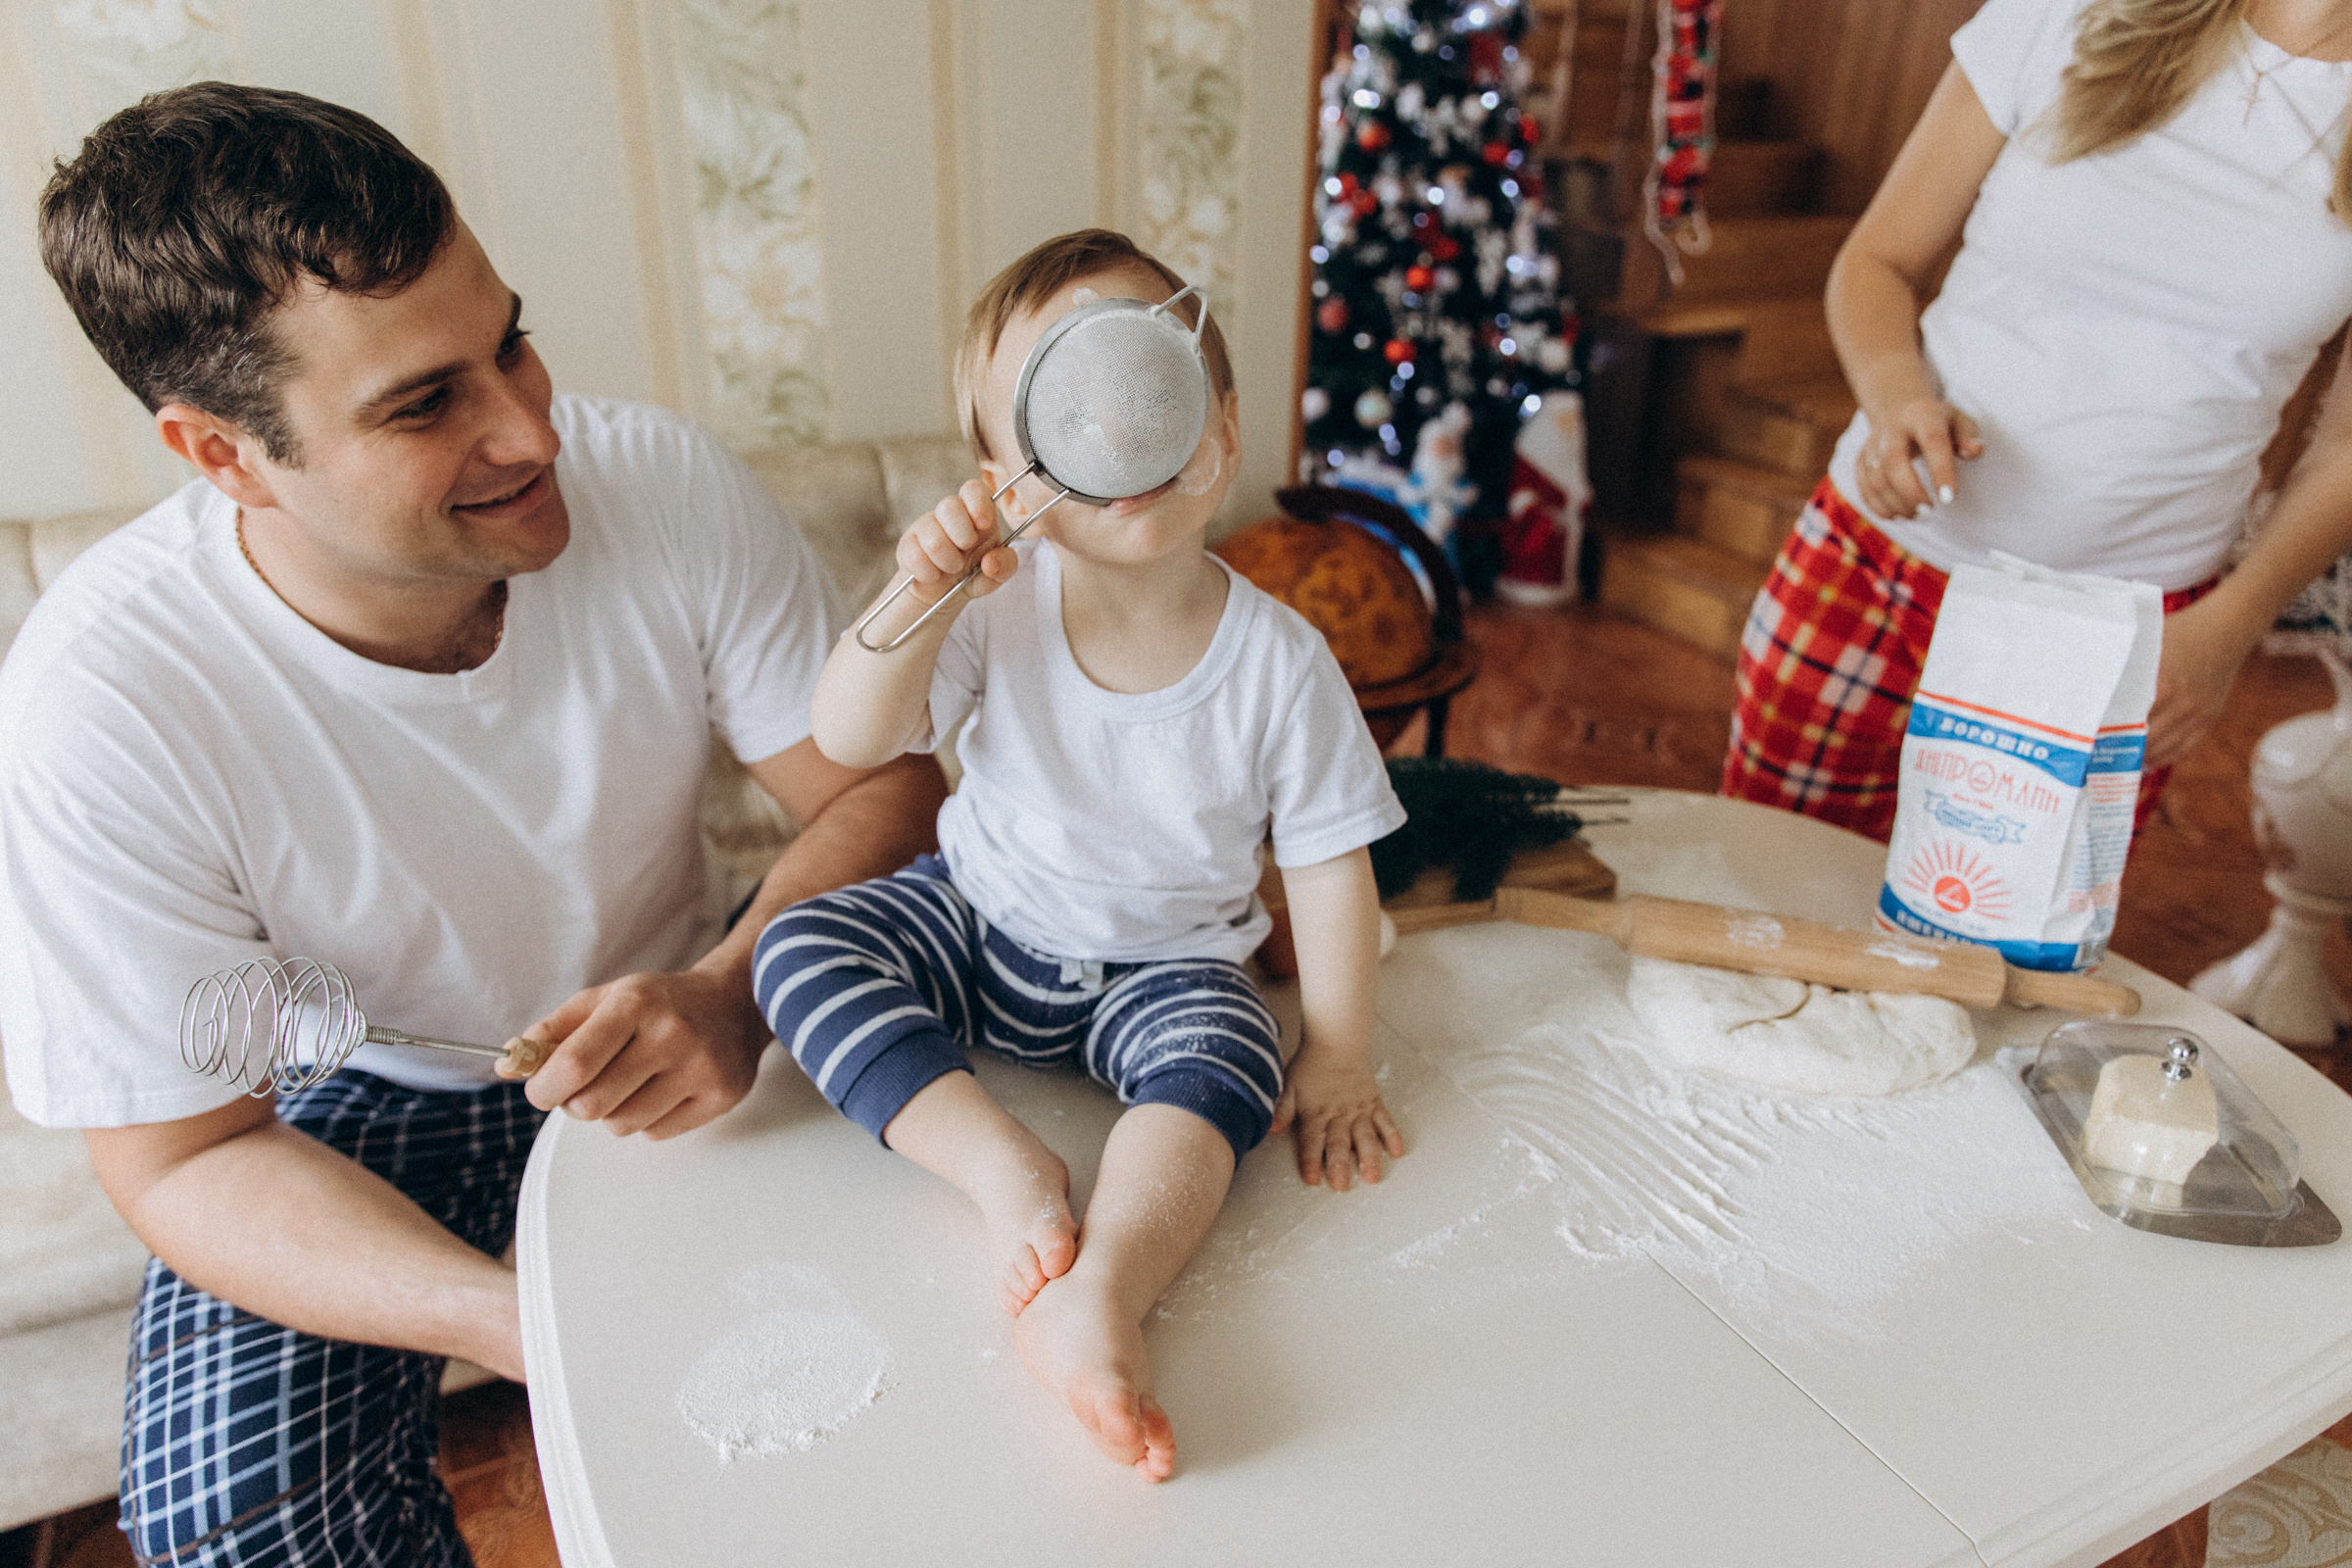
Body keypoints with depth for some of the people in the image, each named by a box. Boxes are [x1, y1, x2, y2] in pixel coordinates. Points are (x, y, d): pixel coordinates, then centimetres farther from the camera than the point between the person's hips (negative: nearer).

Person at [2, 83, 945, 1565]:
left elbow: (883, 785, -15)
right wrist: (509, 1316, -36)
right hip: (351, 1105, -1)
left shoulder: (672, 487, -22)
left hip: (669, 1040, 2)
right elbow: (184, 1156, -19)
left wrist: (733, 990, -36)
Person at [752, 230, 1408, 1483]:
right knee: (797, 947, -16)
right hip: (973, 922, 3)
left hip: (1160, 963, -2)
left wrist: (1337, 1057, -12)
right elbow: (849, 742, -18)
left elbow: (1330, 864, -10)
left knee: (1224, 1063, -30)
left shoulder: (1278, 662, -17)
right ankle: (999, 1159, -25)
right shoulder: (999, 606, -14)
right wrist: (920, 601, -35)